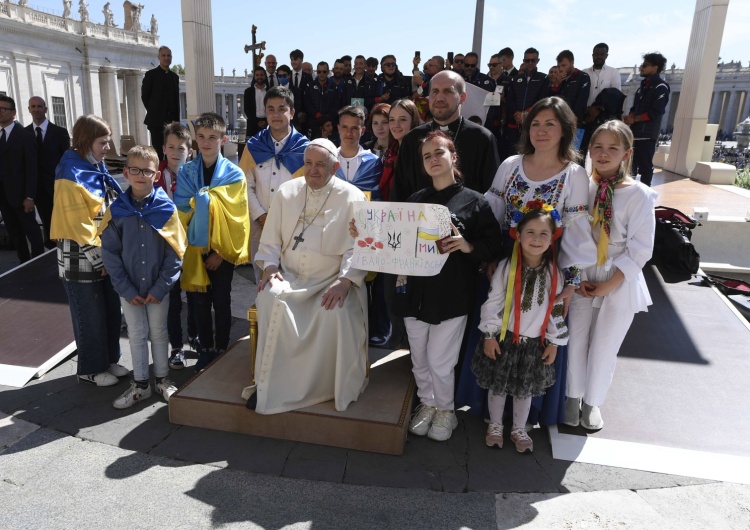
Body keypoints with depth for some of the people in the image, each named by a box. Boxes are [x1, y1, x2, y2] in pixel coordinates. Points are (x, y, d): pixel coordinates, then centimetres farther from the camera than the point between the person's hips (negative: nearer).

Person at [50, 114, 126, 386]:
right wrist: (99, 259, -15)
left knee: (111, 312, 15)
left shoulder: (97, 170, 9)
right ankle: (90, 369, 22)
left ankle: (109, 360, 31)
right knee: (91, 318, 5)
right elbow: (79, 227, -19)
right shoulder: (71, 178, -17)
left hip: (106, 256, 8)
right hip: (82, 260, -8)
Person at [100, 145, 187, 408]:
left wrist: (160, 288, -12)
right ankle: (140, 384, 27)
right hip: (129, 289, 1)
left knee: (159, 332, 13)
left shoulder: (166, 208, -9)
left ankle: (162, 379, 30)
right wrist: (126, 290, -9)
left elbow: (175, 252, -9)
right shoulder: (116, 210, -6)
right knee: (136, 335, 13)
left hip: (158, 287, -1)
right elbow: (109, 252, -4)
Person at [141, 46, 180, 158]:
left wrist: (176, 118, 9)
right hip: (156, 120, -4)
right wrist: (153, 112, -1)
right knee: (158, 150, -5)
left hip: (172, 120, 4)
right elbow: (144, 96, 2)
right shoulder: (151, 74, 1)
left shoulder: (175, 76, 15)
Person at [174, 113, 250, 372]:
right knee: (199, 302, 11)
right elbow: (180, 209, -3)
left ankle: (221, 350, 24)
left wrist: (223, 251, -10)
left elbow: (237, 217, -8)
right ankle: (205, 350, 27)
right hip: (194, 248, 2)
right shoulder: (186, 172, 1)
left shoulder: (234, 174, -6)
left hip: (222, 249, -2)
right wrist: (206, 197, -16)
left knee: (221, 302, 9)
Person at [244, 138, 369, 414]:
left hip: (332, 281, -2)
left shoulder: (352, 198, -2)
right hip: (289, 277, 3)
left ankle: (331, 386, -9)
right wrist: (270, 267, -5)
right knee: (270, 298, -28)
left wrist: (344, 281, -21)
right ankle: (272, 383, -15)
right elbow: (270, 239, 13)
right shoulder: (286, 192, 9)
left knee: (336, 311, -33)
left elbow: (358, 248, -7)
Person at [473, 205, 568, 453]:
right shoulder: (506, 268, -14)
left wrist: (554, 342, 4)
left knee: (525, 390, 18)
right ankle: (495, 426, 37)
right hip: (504, 339, -2)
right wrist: (489, 335, -9)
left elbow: (556, 310, 3)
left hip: (535, 343, 2)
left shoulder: (554, 273, -5)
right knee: (497, 386, 13)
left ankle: (519, 430, 39)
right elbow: (492, 303, -9)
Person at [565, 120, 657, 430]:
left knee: (604, 349, 10)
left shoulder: (638, 194, -10)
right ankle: (573, 397, 35)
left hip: (619, 284, -2)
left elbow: (640, 249, -10)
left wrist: (609, 285, -13)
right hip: (580, 280, 2)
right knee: (576, 342, 12)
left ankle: (592, 402, 34)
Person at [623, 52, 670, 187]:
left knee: (645, 166, -3)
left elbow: (655, 112, -15)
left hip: (647, 133, -8)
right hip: (636, 131, 8)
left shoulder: (661, 87, -6)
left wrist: (634, 119, -12)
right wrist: (630, 116, 0)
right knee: (632, 164, 11)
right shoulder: (644, 85, 19)